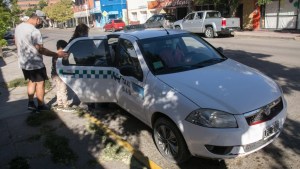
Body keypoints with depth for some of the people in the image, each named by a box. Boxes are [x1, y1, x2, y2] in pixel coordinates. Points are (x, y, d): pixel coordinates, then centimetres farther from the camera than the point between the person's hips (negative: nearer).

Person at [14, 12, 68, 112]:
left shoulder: (18, 27, 6)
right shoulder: (34, 31, -23)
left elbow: (17, 43, 17)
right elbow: (41, 50, -24)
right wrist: (56, 54, -19)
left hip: (23, 62, 8)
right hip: (35, 63, -8)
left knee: (31, 81, 22)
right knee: (40, 83, 5)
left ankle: (31, 103, 24)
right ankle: (41, 106, 14)